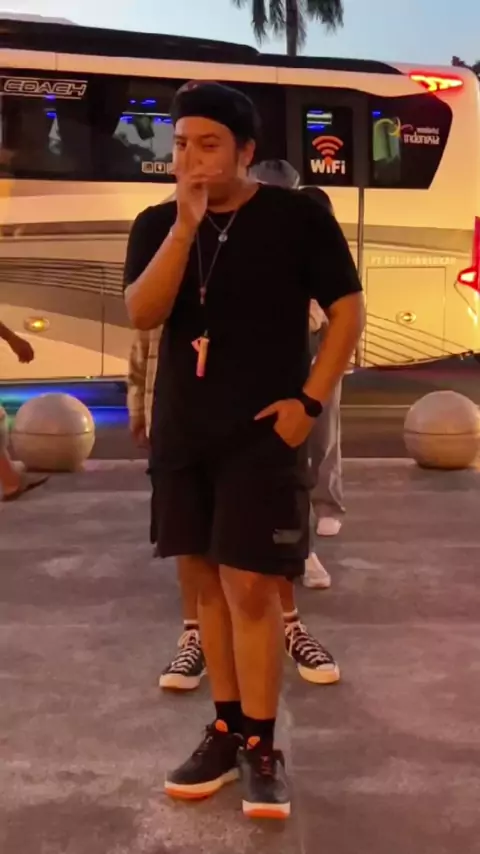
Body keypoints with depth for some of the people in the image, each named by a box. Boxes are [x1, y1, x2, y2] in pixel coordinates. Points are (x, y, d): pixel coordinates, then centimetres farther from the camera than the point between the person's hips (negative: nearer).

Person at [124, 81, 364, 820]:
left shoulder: (297, 216, -5)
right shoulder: (157, 225, 5)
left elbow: (348, 308, -3)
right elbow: (142, 314, -10)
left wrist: (309, 401, -11)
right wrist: (185, 224, -19)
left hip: (262, 432, -4)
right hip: (180, 433, 5)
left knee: (249, 586, -6)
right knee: (204, 580, 9)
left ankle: (261, 748, 9)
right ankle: (226, 730, 23)